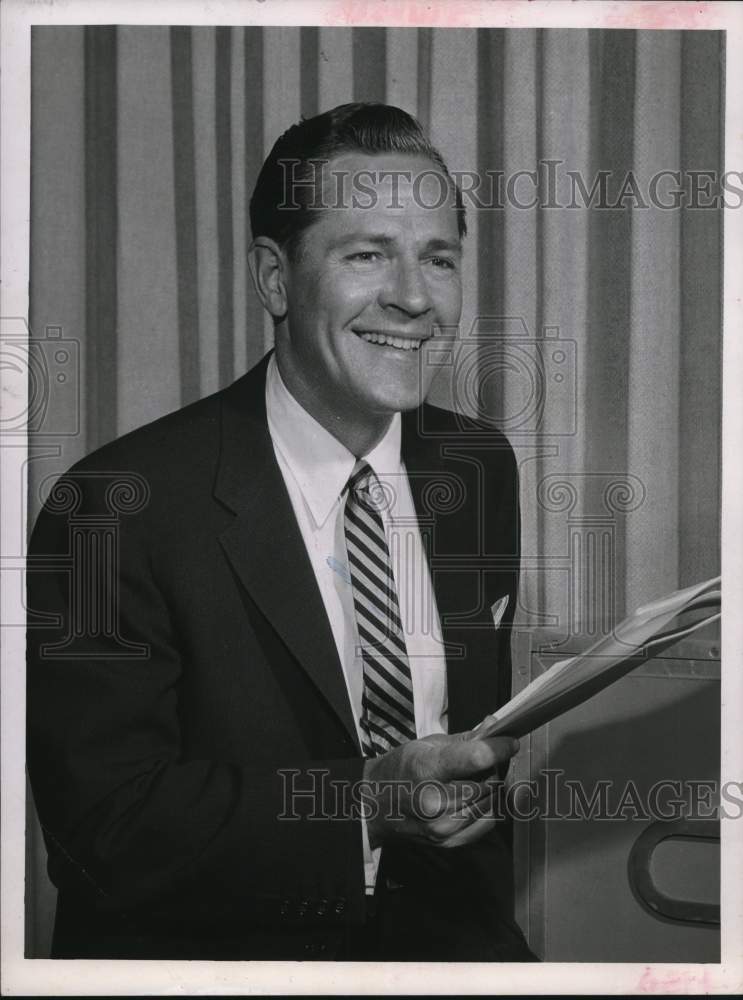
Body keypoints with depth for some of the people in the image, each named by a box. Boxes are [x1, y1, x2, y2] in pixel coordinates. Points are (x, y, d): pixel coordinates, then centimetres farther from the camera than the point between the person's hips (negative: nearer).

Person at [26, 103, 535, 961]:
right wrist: (362, 802, -23)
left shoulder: (478, 467, 6)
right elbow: (104, 830, -15)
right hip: (203, 950, -4)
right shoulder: (118, 511, -13)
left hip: (443, 935, 4)